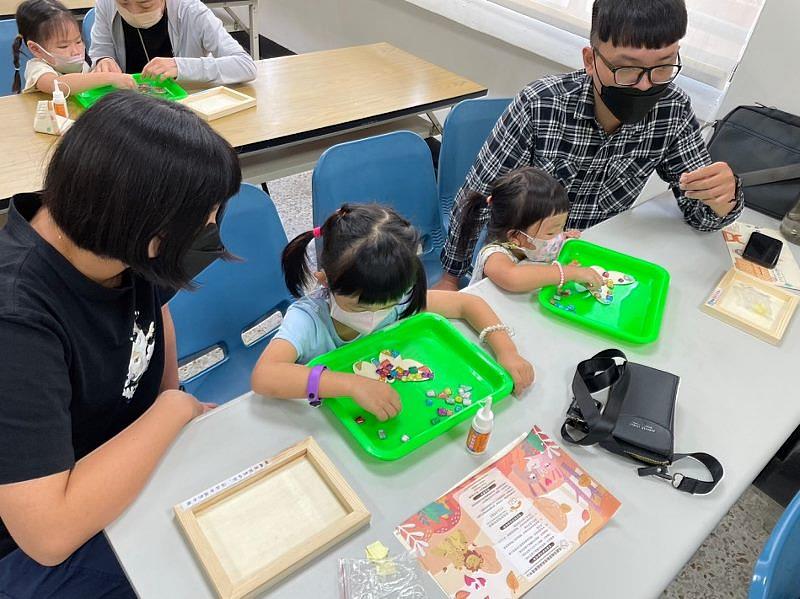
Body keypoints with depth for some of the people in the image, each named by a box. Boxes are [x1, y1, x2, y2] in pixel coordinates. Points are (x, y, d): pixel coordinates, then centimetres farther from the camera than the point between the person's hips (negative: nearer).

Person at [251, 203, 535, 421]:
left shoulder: (398, 298, -16)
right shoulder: (307, 319, -27)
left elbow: (468, 303, -6)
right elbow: (263, 377, -43)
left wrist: (507, 352, -21)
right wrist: (352, 384, -50)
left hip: (391, 409, 4)